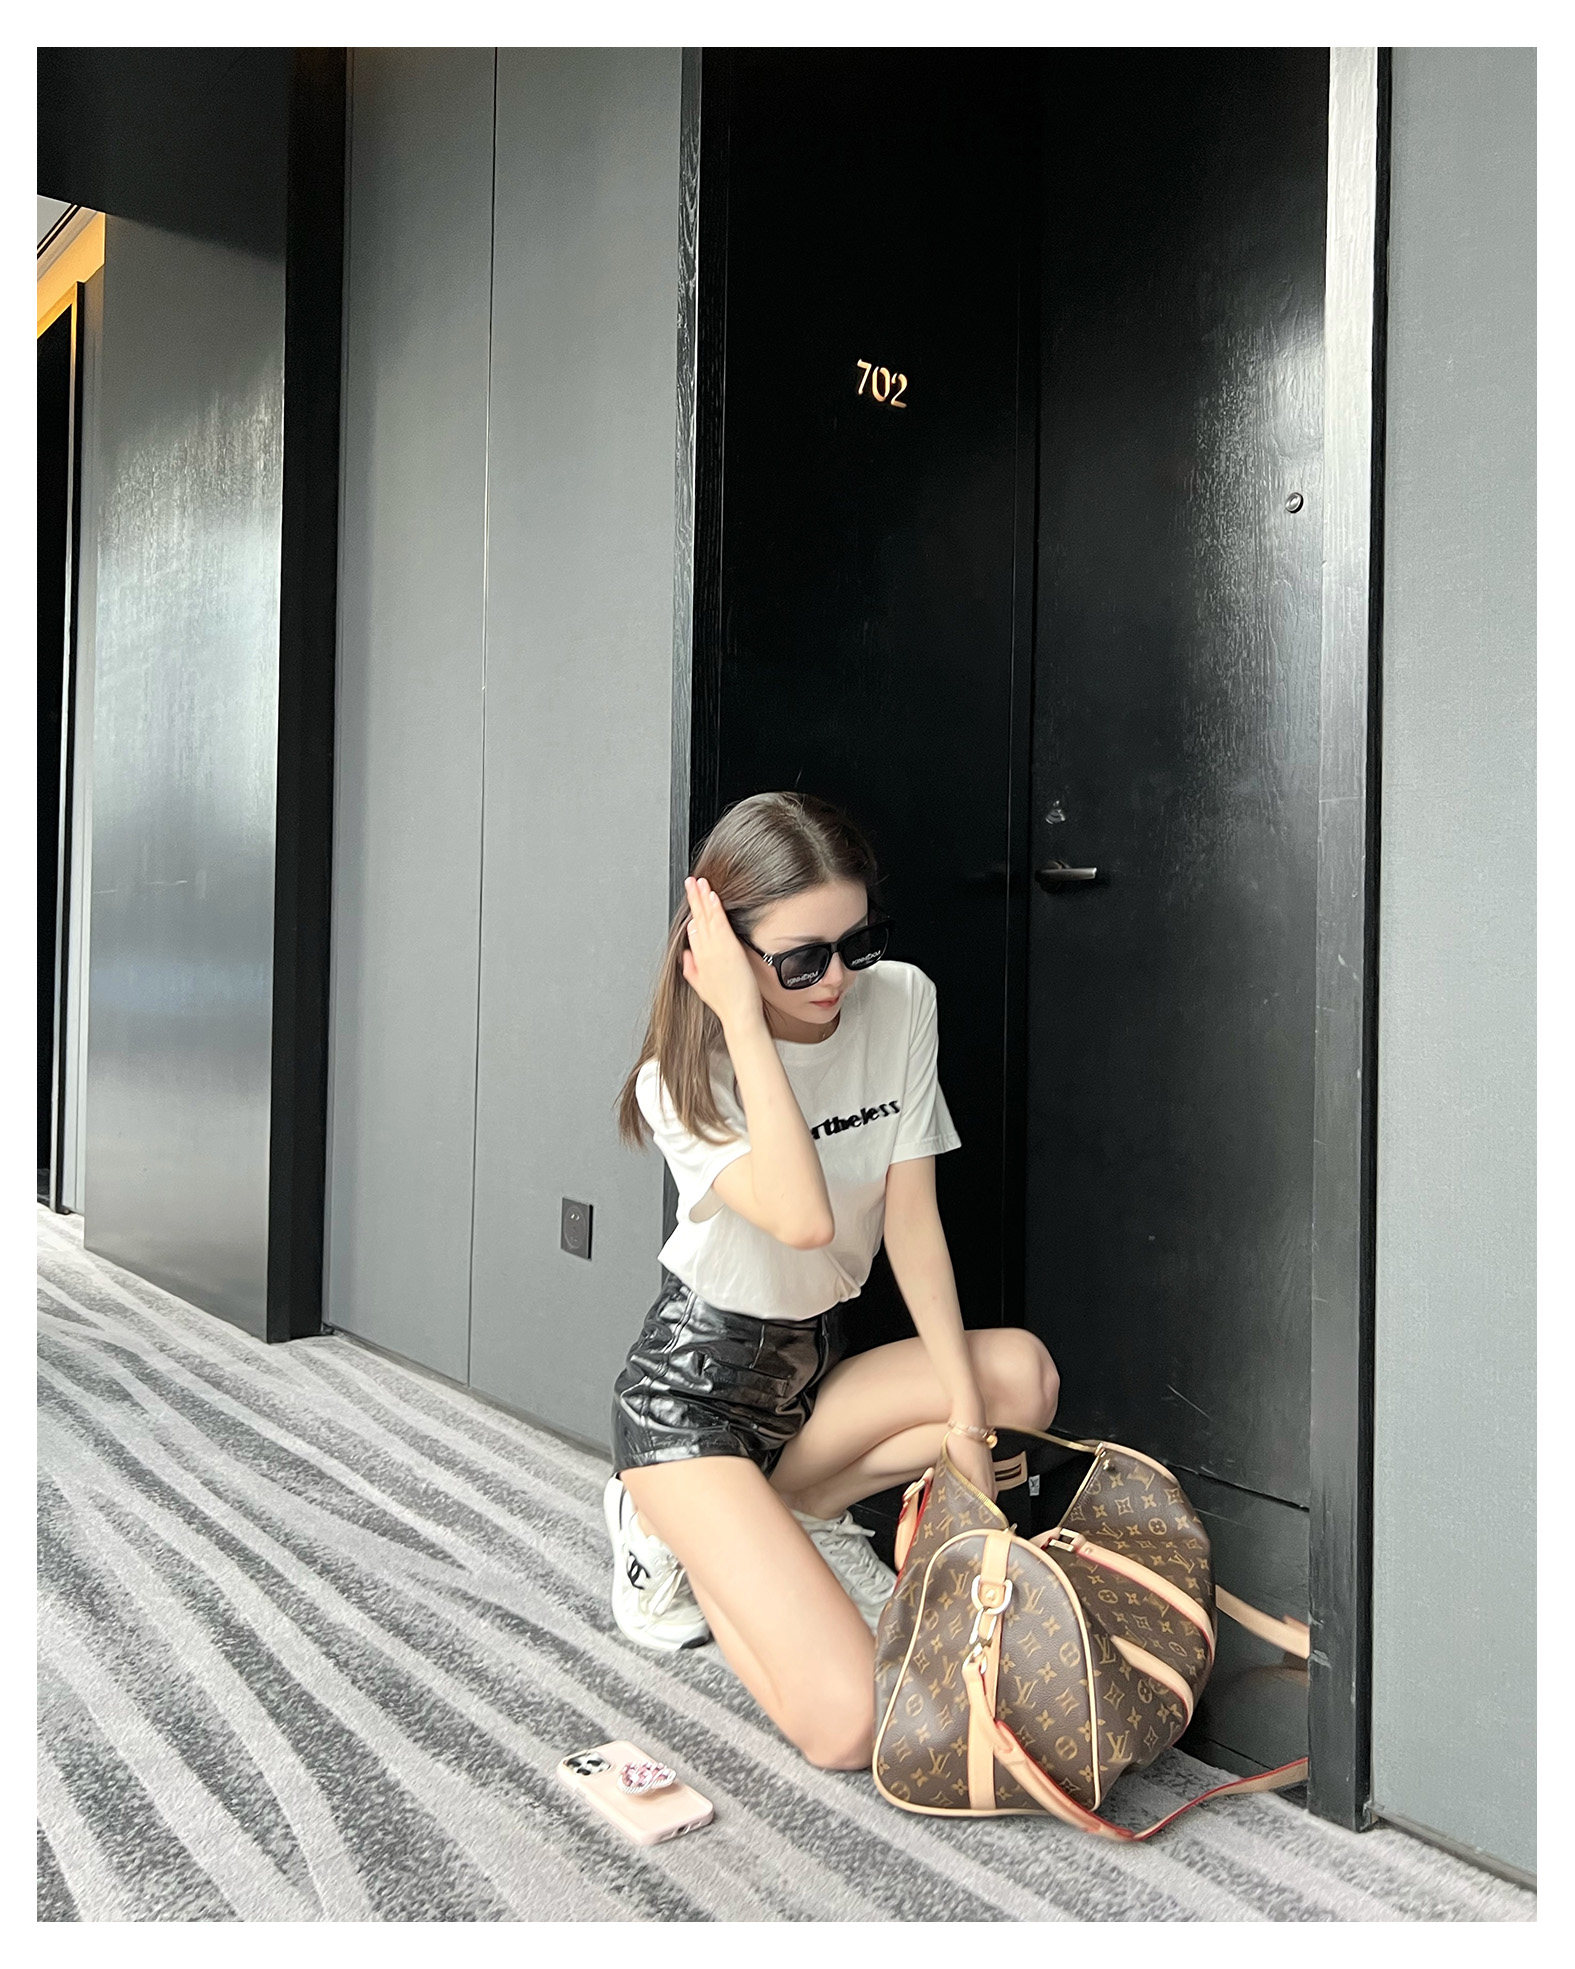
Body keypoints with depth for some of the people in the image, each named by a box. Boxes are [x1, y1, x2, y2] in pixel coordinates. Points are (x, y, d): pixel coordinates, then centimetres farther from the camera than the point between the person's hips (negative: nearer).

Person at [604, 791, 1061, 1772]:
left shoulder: (901, 1002, -6)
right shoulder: (684, 1077, -20)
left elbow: (912, 1220, -6)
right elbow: (804, 1220, -37)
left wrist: (964, 1407, -11)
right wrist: (745, 1022, -35)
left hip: (817, 1363, 7)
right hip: (692, 1387, -6)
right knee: (850, 1724, -19)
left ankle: (746, 1523, -2)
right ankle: (687, 1539, 11)